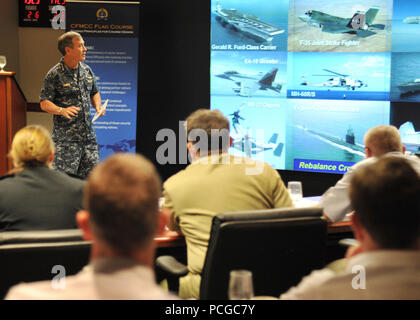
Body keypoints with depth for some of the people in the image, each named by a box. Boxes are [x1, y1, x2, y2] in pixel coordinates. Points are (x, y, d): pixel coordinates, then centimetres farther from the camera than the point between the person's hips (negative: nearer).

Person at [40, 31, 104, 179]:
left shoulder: (87, 70, 11)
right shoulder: (54, 75, -8)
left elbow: (94, 92, 24)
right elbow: (44, 103, -9)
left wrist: (98, 106, 3)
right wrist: (62, 110, -26)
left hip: (88, 133, 6)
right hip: (66, 137, -6)